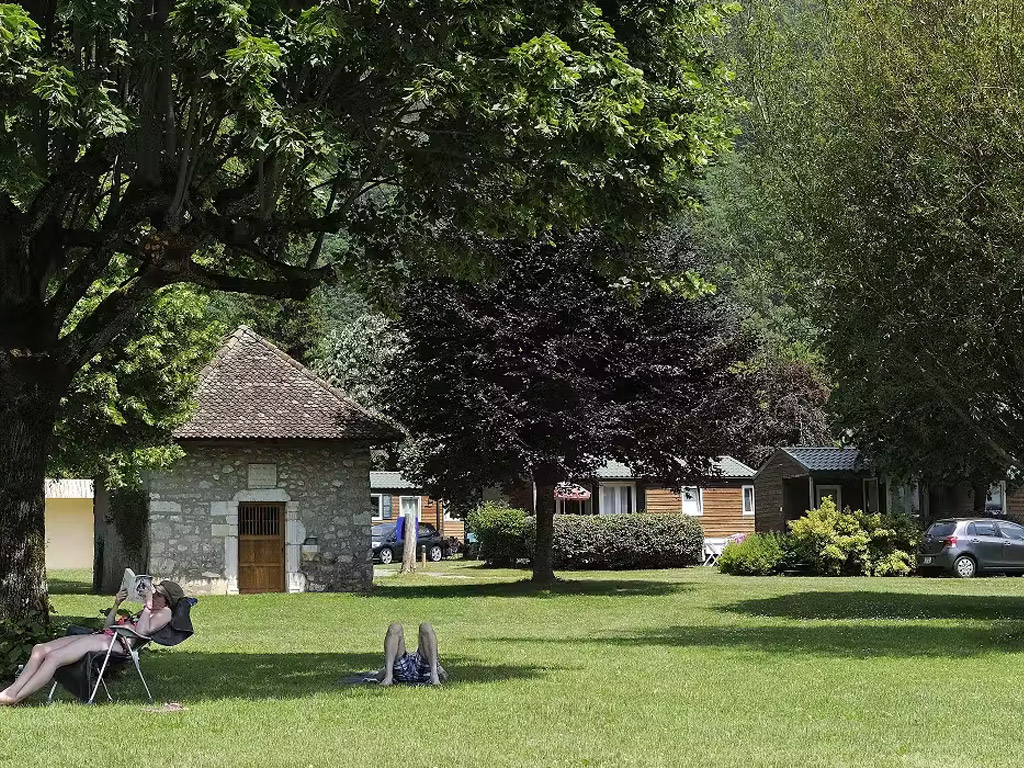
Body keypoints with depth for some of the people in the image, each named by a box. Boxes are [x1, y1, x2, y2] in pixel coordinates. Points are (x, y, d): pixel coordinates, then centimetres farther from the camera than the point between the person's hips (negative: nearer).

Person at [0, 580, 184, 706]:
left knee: (53, 656, -25)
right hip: (103, 636, 10)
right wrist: (116, 605, 20)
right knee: (40, 650, -7)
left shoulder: (165, 613, 7)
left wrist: (148, 606, -6)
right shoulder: (145, 612, 35)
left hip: (117, 643, -10)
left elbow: (142, 631, -12)